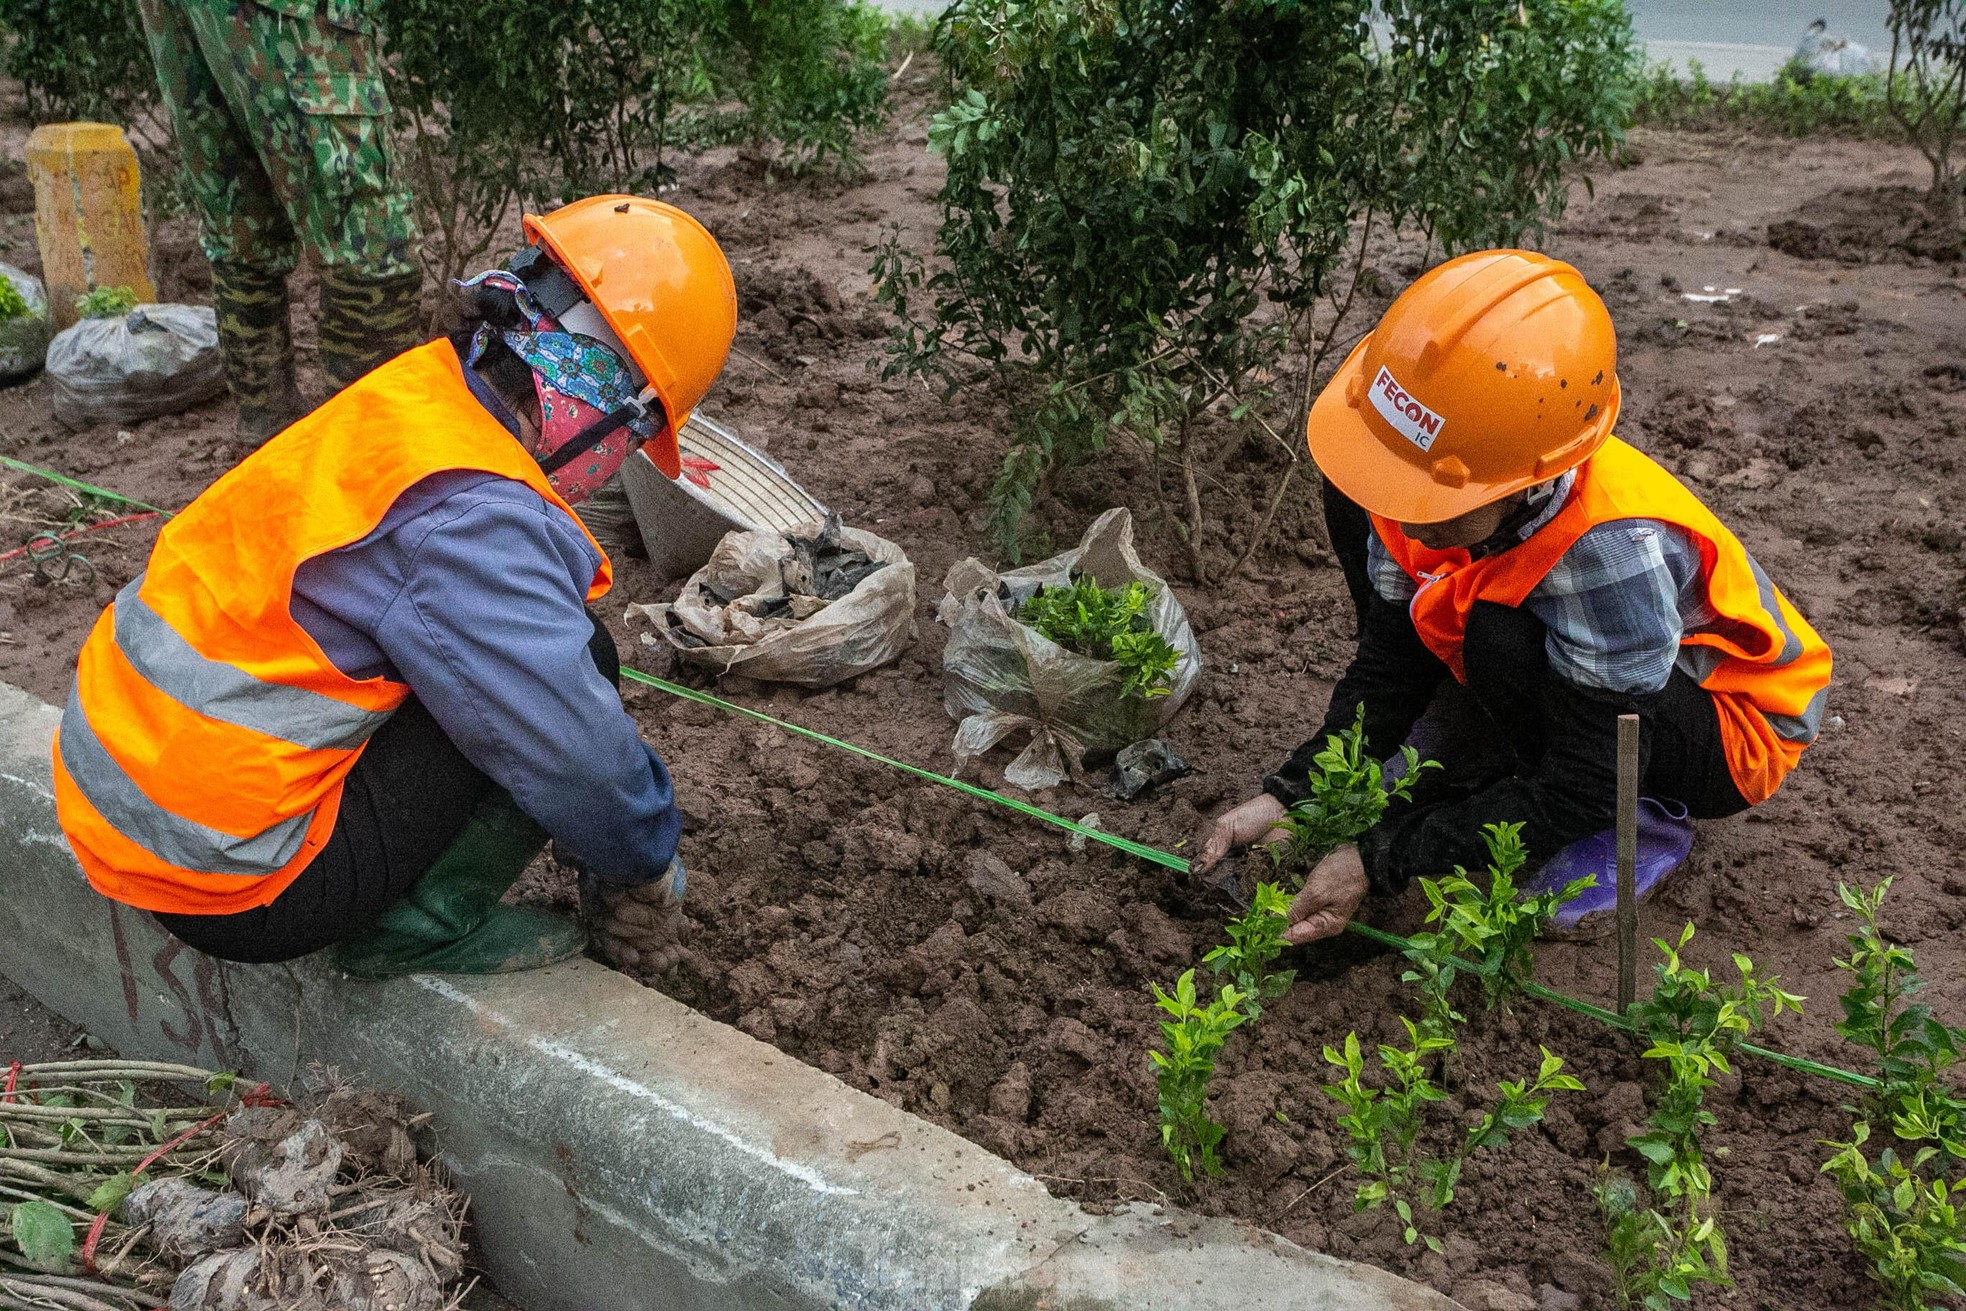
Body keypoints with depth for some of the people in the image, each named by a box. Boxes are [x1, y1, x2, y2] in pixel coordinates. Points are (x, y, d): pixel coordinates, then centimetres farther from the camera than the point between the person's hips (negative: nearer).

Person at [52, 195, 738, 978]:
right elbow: (576, 758, -20)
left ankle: (421, 911, 12)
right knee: (578, 659, -11)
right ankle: (424, 928, -2)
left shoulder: (402, 402, 4)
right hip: (227, 883, -9)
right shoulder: (469, 517, -24)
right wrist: (649, 868, 1)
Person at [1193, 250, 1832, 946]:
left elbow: (1580, 792, -32)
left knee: (1506, 641, -39)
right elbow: (1387, 661, -9)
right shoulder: (1426, 486, -22)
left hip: (1728, 728, -6)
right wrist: (1288, 796, -22)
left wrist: (1378, 861, -34)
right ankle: (1483, 757, 1)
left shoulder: (1613, 548, -40)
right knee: (1356, 501, -9)